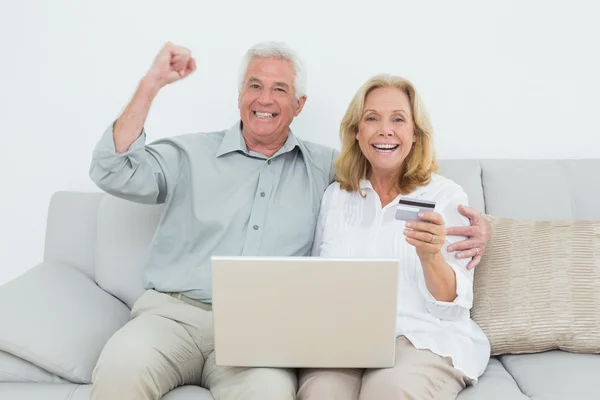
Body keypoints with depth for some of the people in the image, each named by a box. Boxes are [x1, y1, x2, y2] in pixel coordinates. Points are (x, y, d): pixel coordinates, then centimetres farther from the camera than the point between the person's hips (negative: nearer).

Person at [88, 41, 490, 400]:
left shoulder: (327, 168, 14)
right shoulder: (191, 154, 12)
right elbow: (114, 173, 1)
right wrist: (151, 85, -2)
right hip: (174, 312, 1)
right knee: (122, 367, -31)